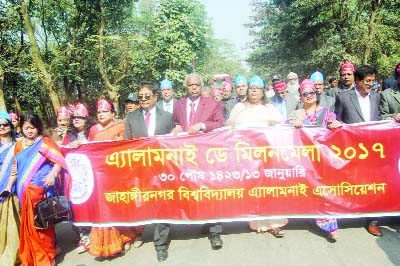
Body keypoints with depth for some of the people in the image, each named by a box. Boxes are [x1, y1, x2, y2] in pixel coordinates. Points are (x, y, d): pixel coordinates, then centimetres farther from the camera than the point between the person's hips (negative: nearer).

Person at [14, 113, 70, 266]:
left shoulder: (44, 142, -4)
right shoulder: (18, 145, 12)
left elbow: (59, 161, -11)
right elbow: (16, 168, 18)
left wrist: (52, 174, -25)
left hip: (41, 188, -5)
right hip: (25, 190, 5)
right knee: (29, 223, 13)